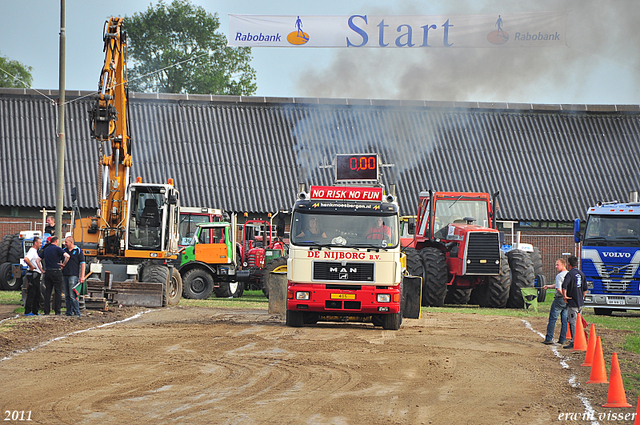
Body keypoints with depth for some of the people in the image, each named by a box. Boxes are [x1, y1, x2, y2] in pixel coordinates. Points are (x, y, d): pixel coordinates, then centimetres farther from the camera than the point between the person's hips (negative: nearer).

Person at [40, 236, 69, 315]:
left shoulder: (46, 249, 13)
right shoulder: (57, 249, -6)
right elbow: (67, 256, -20)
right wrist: (63, 264, -6)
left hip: (47, 272, 5)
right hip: (56, 272, -5)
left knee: (47, 292, 7)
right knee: (58, 292, 0)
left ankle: (46, 311, 5)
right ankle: (57, 311, -4)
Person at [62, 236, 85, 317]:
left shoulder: (78, 251, 1)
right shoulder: (64, 250, 14)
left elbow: (82, 264, -1)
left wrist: (82, 276, -7)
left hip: (73, 275, -6)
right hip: (64, 275, 6)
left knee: (72, 295, -13)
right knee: (67, 296, 5)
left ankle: (77, 313, -10)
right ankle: (69, 313, 9)